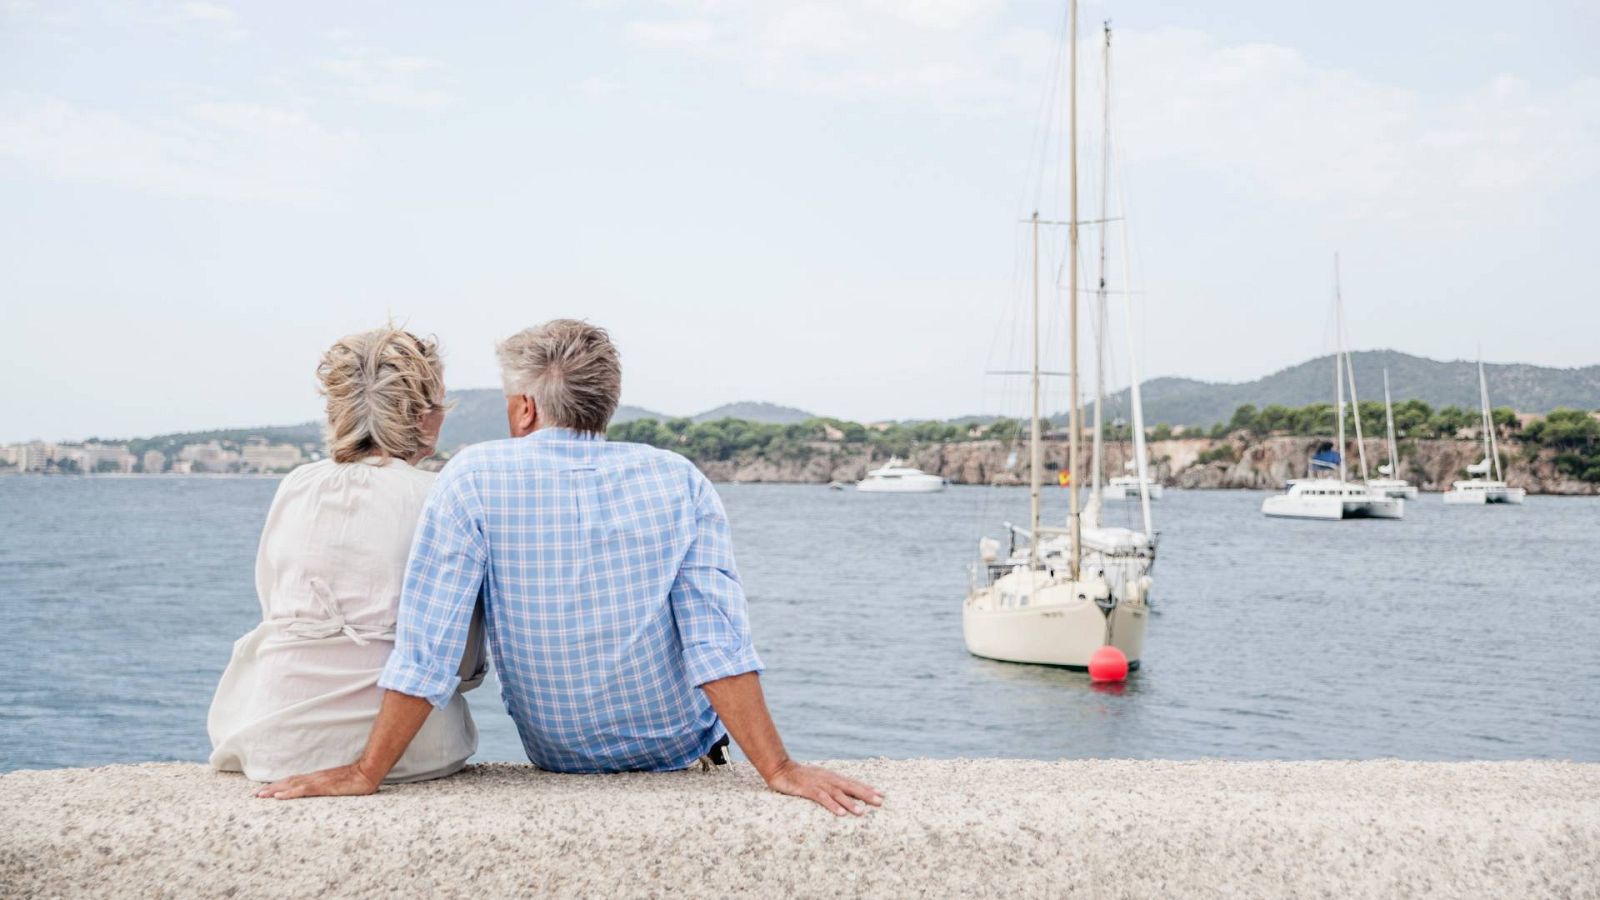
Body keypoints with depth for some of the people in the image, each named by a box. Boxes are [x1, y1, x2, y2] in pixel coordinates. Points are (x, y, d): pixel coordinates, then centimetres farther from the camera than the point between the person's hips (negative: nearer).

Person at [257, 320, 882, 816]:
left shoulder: (474, 478, -16)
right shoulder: (679, 483, -12)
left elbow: (424, 648, -21)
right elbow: (718, 645, -21)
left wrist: (365, 774, -15)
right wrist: (778, 769, -20)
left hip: (560, 763, 0)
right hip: (682, 755, 0)